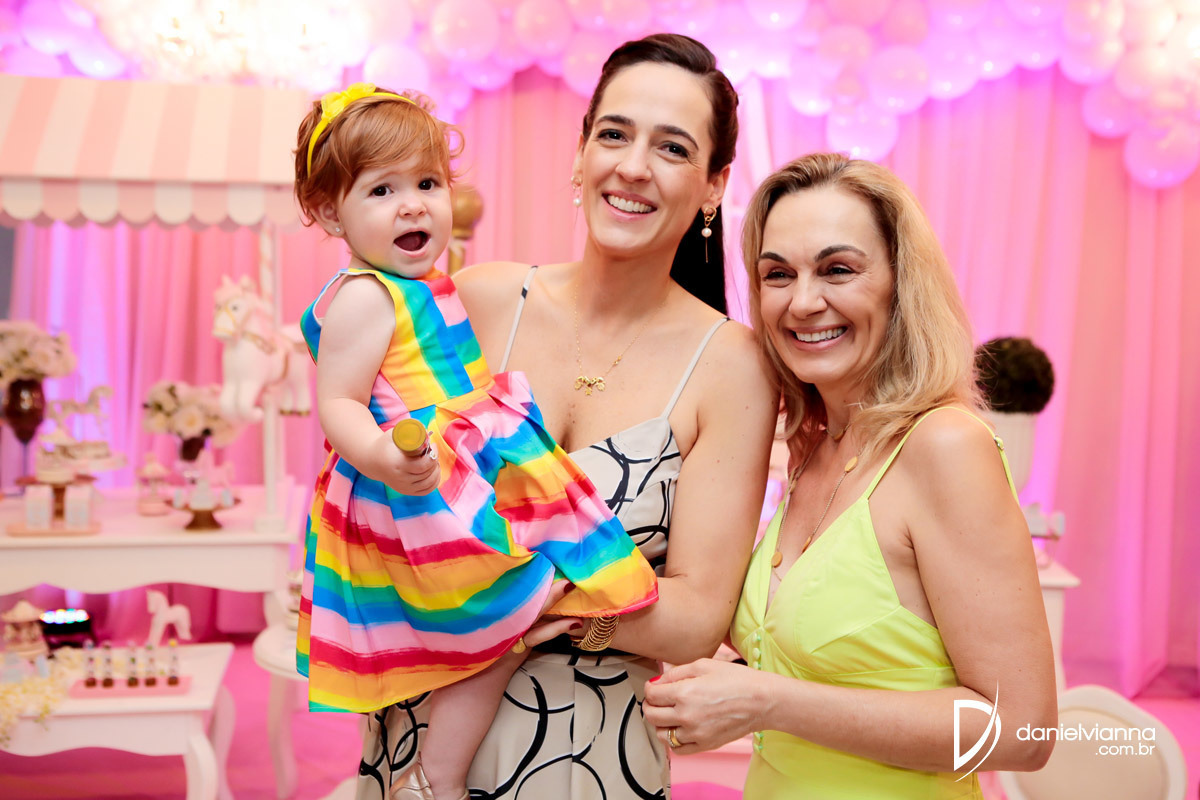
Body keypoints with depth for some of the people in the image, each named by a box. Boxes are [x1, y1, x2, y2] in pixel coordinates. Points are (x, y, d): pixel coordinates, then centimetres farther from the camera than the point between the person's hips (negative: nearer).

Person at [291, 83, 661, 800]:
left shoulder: (426, 284, 13)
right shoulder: (364, 298, -18)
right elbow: (337, 405, -25)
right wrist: (386, 458, -42)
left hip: (467, 477, 10)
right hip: (424, 495, -10)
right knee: (507, 620, -5)